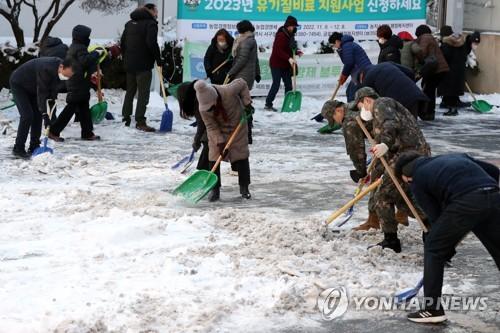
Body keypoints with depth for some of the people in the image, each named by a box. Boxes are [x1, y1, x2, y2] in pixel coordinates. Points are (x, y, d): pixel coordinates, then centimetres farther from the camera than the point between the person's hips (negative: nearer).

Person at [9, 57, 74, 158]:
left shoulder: (58, 70, -13)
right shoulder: (46, 69, -38)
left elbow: (54, 87, 5)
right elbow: (41, 93, -38)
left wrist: (52, 99, -6)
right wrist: (45, 113, -40)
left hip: (32, 87, 8)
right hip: (18, 84, -8)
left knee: (37, 115, 2)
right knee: (27, 115, -16)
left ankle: (34, 148, 8)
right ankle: (18, 149, -10)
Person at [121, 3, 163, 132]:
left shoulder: (130, 23, 16)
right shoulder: (151, 23, -8)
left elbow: (122, 42, 17)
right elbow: (152, 43, -20)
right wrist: (159, 59, -11)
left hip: (129, 63, 8)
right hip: (143, 64, -8)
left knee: (130, 91, 18)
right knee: (143, 93, -7)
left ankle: (126, 117, 22)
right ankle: (140, 122, -11)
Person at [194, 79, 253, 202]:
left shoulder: (228, 91, -37)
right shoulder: (203, 109, -29)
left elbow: (242, 83, -17)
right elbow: (211, 127, -20)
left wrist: (247, 103, -19)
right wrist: (220, 143, -26)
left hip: (237, 125, 0)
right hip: (218, 129, 1)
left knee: (242, 155, 0)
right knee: (214, 157, -8)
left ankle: (244, 187, 12)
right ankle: (215, 189, 1)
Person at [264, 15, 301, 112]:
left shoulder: (290, 35, 10)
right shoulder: (281, 35, -18)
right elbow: (279, 50, -27)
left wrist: (296, 52, 1)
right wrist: (289, 58, -36)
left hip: (285, 65, 9)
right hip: (277, 64, -9)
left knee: (288, 85, 8)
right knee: (276, 84, -7)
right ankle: (268, 104, 1)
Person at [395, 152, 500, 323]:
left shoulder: (417, 179, 18)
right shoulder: (457, 157, 33)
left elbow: (435, 216, 13)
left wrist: (448, 250, 23)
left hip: (465, 202, -5)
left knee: (433, 248, 13)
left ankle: (433, 309, 16)